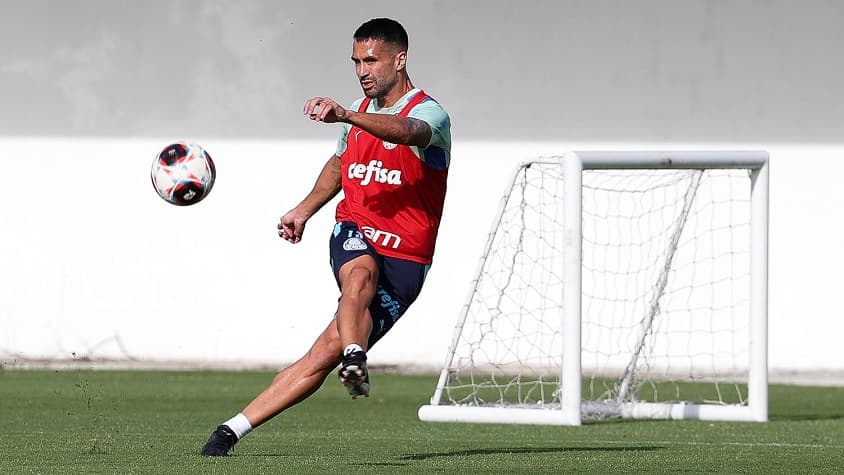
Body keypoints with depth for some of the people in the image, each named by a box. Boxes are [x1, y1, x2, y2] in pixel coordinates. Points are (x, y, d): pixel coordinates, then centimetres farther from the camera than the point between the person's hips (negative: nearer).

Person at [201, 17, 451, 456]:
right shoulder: (360, 110, 12)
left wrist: (345, 116, -52)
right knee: (361, 272, -36)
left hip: (403, 260, -4)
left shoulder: (430, 114, -10)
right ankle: (355, 364, -53)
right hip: (353, 234, 4)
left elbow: (406, 131, -36)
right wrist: (304, 210, 21)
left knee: (327, 352, -13)